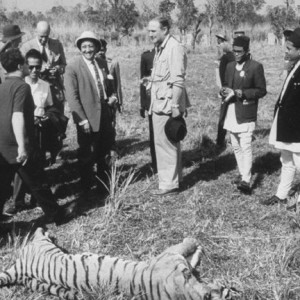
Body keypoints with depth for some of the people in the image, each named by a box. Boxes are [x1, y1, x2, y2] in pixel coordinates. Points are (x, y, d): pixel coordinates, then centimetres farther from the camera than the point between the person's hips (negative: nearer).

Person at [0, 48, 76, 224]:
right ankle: (56, 215, 24)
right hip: (19, 149, -7)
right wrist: (22, 147, -26)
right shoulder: (22, 86, -14)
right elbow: (17, 118, -24)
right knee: (38, 184, 8)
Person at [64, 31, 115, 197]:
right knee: (87, 156, 5)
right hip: (87, 118, -6)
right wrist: (82, 119, -19)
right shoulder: (73, 66, -10)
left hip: (104, 115, 6)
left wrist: (110, 95, 2)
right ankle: (87, 189, 22)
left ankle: (104, 184, 35)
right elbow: (71, 95, -15)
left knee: (104, 153, 18)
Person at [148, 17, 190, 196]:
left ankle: (169, 184, 6)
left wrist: (175, 106, -22)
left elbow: (178, 80, -19)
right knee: (170, 144, 17)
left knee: (165, 143, -4)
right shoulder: (160, 48, 15)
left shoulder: (175, 48, -14)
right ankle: (174, 180, 28)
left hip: (168, 105, -10)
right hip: (159, 104, 10)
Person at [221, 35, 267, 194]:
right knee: (236, 147, 14)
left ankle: (246, 180, -12)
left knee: (246, 147, -11)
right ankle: (242, 174, 27)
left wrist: (240, 93, -17)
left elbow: (261, 91, -7)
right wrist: (224, 91, -4)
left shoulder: (256, 67, -7)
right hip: (231, 114, 7)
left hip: (246, 114, -6)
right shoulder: (230, 66, 11)